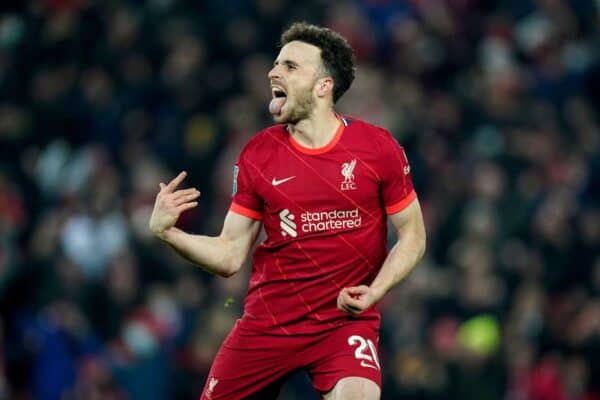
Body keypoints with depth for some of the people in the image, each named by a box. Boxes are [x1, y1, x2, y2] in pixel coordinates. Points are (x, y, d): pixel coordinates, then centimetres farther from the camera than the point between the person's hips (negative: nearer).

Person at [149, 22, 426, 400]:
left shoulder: (378, 147, -5)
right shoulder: (258, 154, 0)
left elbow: (413, 235, 3)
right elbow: (229, 256, 3)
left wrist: (374, 291, -13)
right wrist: (168, 232, -14)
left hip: (346, 321, -3)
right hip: (267, 322, 3)